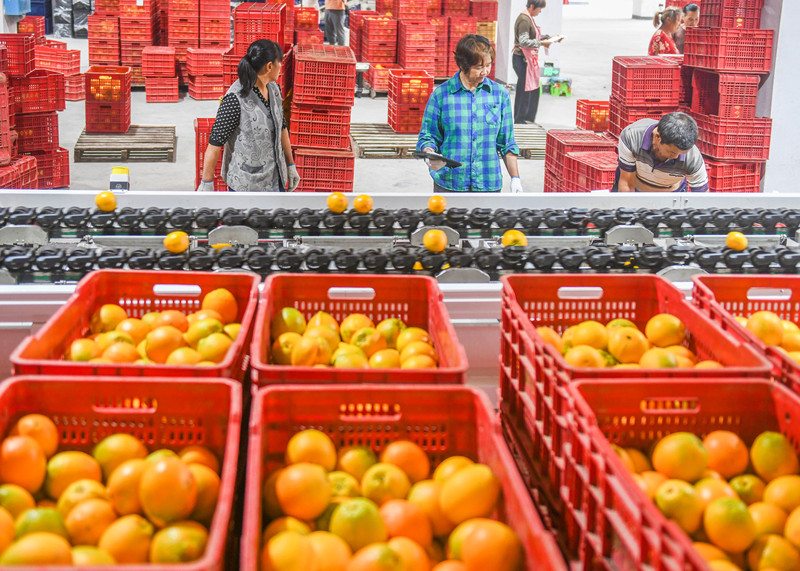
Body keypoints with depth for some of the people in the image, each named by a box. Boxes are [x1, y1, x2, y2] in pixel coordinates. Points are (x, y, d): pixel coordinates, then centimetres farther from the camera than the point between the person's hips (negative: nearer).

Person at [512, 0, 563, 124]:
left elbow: (534, 37, 23)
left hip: (529, 59, 10)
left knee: (534, 89, 13)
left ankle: (529, 119, 21)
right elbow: (524, 41, -23)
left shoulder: (529, 18, 15)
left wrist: (551, 38, 17)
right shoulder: (524, 20, -16)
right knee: (524, 90, -3)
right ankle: (520, 119, 6)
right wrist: (541, 43, -22)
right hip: (522, 59, -10)